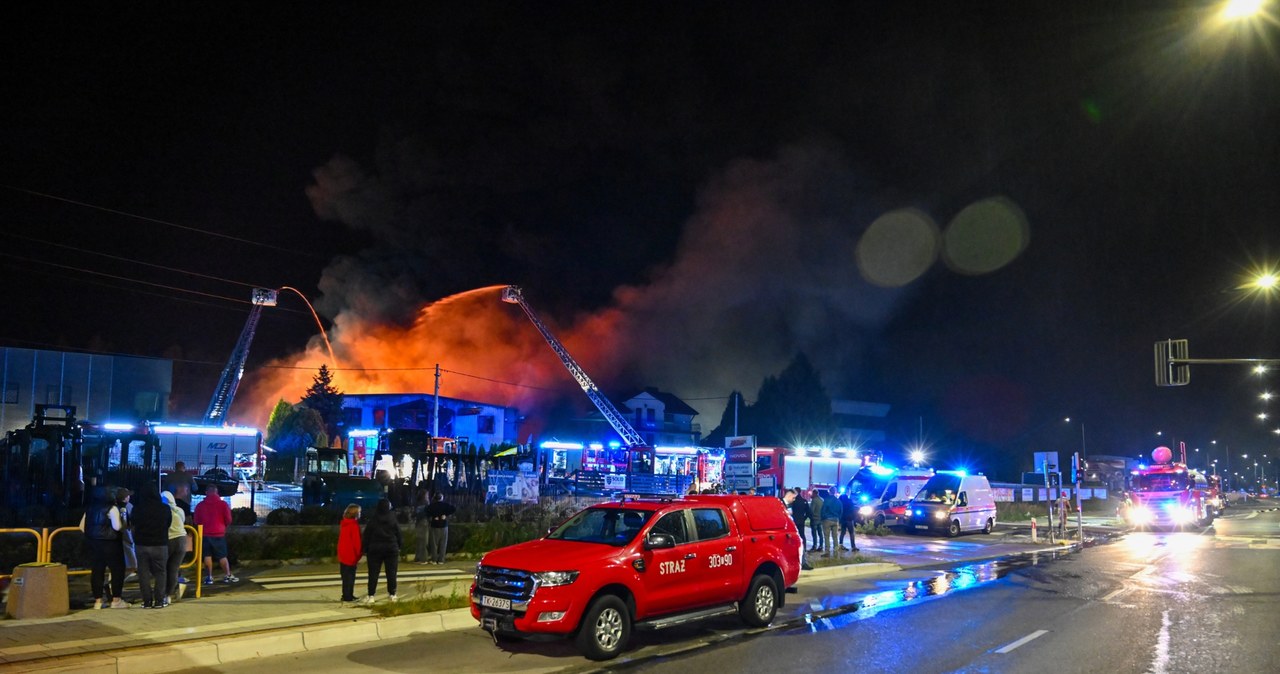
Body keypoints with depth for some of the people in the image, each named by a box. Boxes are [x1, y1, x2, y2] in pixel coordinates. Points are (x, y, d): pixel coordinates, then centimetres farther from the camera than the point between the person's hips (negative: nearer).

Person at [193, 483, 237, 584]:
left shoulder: (200, 505, 0)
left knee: (207, 555, 8)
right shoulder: (223, 504, -5)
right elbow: (228, 520, -4)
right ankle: (228, 576, 7)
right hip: (219, 534, -1)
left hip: (205, 534, 1)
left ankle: (210, 577, 3)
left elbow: (196, 521, 8)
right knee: (222, 556, 6)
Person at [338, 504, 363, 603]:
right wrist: (359, 554, -7)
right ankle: (348, 596, 0)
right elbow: (356, 541, -16)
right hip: (351, 555, -8)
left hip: (343, 555, 8)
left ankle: (347, 595, 19)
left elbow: (341, 540, 15)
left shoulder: (344, 524, 10)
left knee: (345, 576, 13)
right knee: (350, 576, -2)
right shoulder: (354, 525, -14)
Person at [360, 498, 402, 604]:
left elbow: (367, 536, -1)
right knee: (391, 573, 8)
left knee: (373, 573, 2)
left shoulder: (372, 520, -4)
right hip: (391, 549, 0)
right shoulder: (392, 519, -4)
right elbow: (398, 533, 0)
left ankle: (371, 595, -2)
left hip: (375, 549, 0)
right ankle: (392, 594, 11)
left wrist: (366, 550, 5)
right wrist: (399, 545, 14)